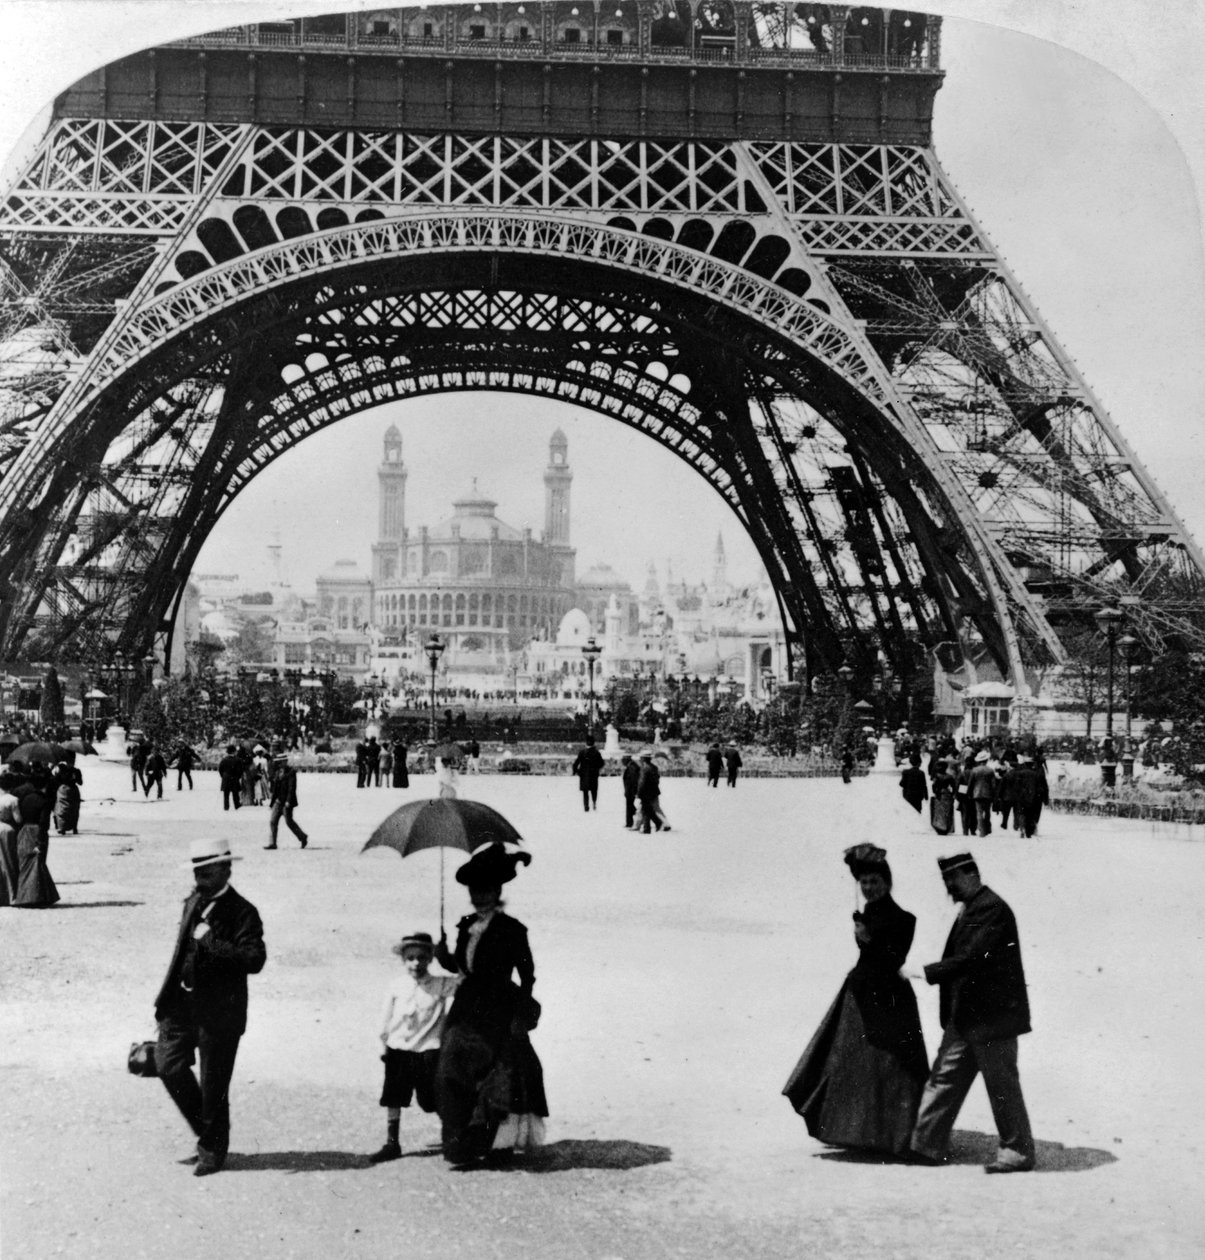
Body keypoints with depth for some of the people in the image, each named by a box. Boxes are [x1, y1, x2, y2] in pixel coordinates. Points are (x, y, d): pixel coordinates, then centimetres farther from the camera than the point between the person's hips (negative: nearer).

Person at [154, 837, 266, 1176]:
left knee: (213, 1086, 2)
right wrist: (166, 1001, 20)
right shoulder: (192, 903, 10)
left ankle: (212, 1151, 21)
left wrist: (210, 942, -30)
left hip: (219, 1011, -6)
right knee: (169, 1065, 1)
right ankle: (206, 1130, 24)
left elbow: (254, 960, -24)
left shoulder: (242, 912, -13)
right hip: (183, 1002, 6)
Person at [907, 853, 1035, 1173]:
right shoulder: (969, 909, 13)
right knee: (945, 1076, 9)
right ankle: (927, 1146, 14)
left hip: (992, 1015, -9)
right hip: (965, 1016, 9)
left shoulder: (992, 909, -17)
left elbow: (972, 958, -23)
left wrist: (927, 973, -18)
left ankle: (1018, 1152, 14)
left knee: (1002, 1085, 2)